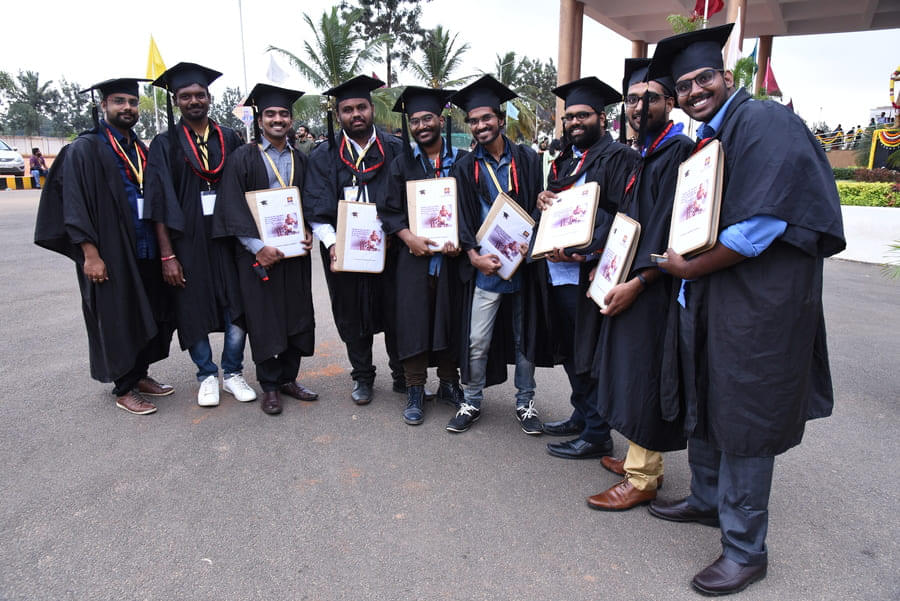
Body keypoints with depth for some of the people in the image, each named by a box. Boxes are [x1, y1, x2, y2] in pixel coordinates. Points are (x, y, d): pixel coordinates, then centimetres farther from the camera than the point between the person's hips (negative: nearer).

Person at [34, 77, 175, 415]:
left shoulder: (141, 150, 14)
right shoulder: (85, 149, -6)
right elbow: (74, 206, -12)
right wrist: (90, 254, -19)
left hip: (146, 251, 6)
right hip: (111, 254, -6)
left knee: (147, 316, 11)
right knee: (118, 320, 2)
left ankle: (140, 375, 27)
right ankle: (124, 390, 15)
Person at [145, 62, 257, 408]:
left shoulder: (229, 139, 8)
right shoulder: (165, 145, 2)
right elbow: (159, 204, -3)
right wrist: (167, 255, -10)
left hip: (228, 238, 2)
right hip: (187, 242, -1)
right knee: (194, 311, 6)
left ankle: (232, 373, 18)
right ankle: (207, 376, 24)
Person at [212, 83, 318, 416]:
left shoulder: (300, 160, 13)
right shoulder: (243, 158, -1)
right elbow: (233, 208, -7)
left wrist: (309, 233, -3)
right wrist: (258, 247, -16)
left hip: (295, 251, 4)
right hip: (258, 252, -4)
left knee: (297, 315, 7)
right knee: (263, 319, 1)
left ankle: (288, 378, 23)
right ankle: (269, 386, 14)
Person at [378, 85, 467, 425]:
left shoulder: (462, 161, 4)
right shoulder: (402, 163, 5)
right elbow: (389, 210, 2)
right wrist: (408, 237, -14)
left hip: (452, 257, 1)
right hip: (414, 257, 0)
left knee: (450, 320, 9)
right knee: (413, 321, 2)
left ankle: (449, 384, 26)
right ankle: (415, 390, 15)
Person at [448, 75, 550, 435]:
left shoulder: (527, 159, 4)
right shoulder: (467, 167, 6)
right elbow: (462, 218, 2)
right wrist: (474, 256, -12)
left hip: (523, 263, 0)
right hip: (484, 266, 0)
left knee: (524, 337, 10)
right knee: (476, 341, 0)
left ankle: (525, 403, 25)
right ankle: (471, 403, 18)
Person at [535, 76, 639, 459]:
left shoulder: (618, 158, -6)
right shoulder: (564, 161, 20)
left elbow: (619, 214, -16)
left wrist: (582, 251, -25)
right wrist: (543, 199, 1)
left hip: (588, 274, -8)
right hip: (558, 272, 8)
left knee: (590, 353, -2)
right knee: (570, 352, 16)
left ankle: (596, 435, 10)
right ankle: (581, 416, 31)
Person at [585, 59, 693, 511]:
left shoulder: (678, 151, -13)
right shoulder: (645, 154, 17)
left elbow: (669, 229, -20)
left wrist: (637, 282, -22)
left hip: (654, 286, -9)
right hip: (629, 280, 10)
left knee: (643, 374, -3)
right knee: (632, 370, 15)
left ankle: (641, 479, 10)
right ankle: (642, 460, 29)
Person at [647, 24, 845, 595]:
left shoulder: (764, 121, -13)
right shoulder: (704, 141, 15)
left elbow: (763, 223, -23)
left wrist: (689, 267, -14)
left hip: (758, 301, -9)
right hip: (706, 297, 9)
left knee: (743, 420, 0)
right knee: (704, 404, 18)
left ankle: (745, 549, 16)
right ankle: (707, 500, 38)